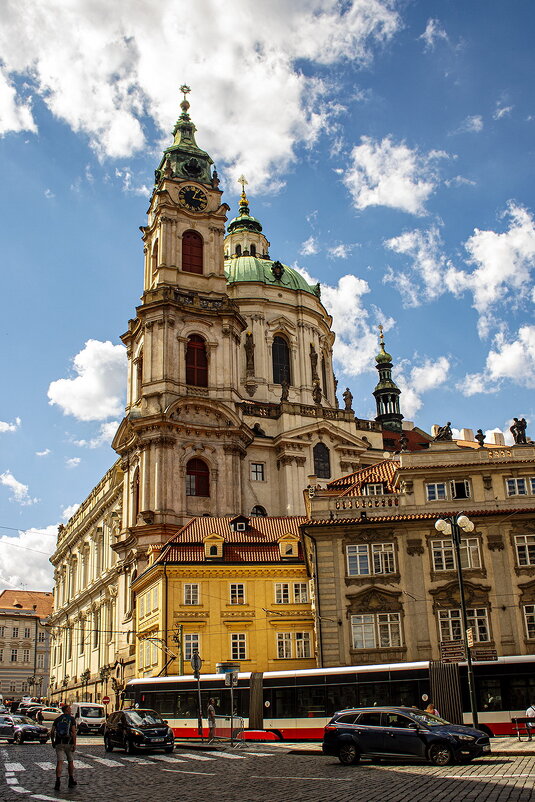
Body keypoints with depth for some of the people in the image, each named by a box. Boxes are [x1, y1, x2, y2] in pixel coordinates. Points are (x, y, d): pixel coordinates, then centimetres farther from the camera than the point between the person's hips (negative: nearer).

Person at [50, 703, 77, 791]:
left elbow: (52, 732, 4)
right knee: (70, 761, 15)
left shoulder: (57, 719, 8)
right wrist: (74, 744, -11)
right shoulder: (71, 719, -1)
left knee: (59, 762, -5)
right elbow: (74, 732, -11)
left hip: (59, 743, 2)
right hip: (69, 743, -2)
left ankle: (58, 781, -21)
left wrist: (53, 742, 16)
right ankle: (71, 781, 25)